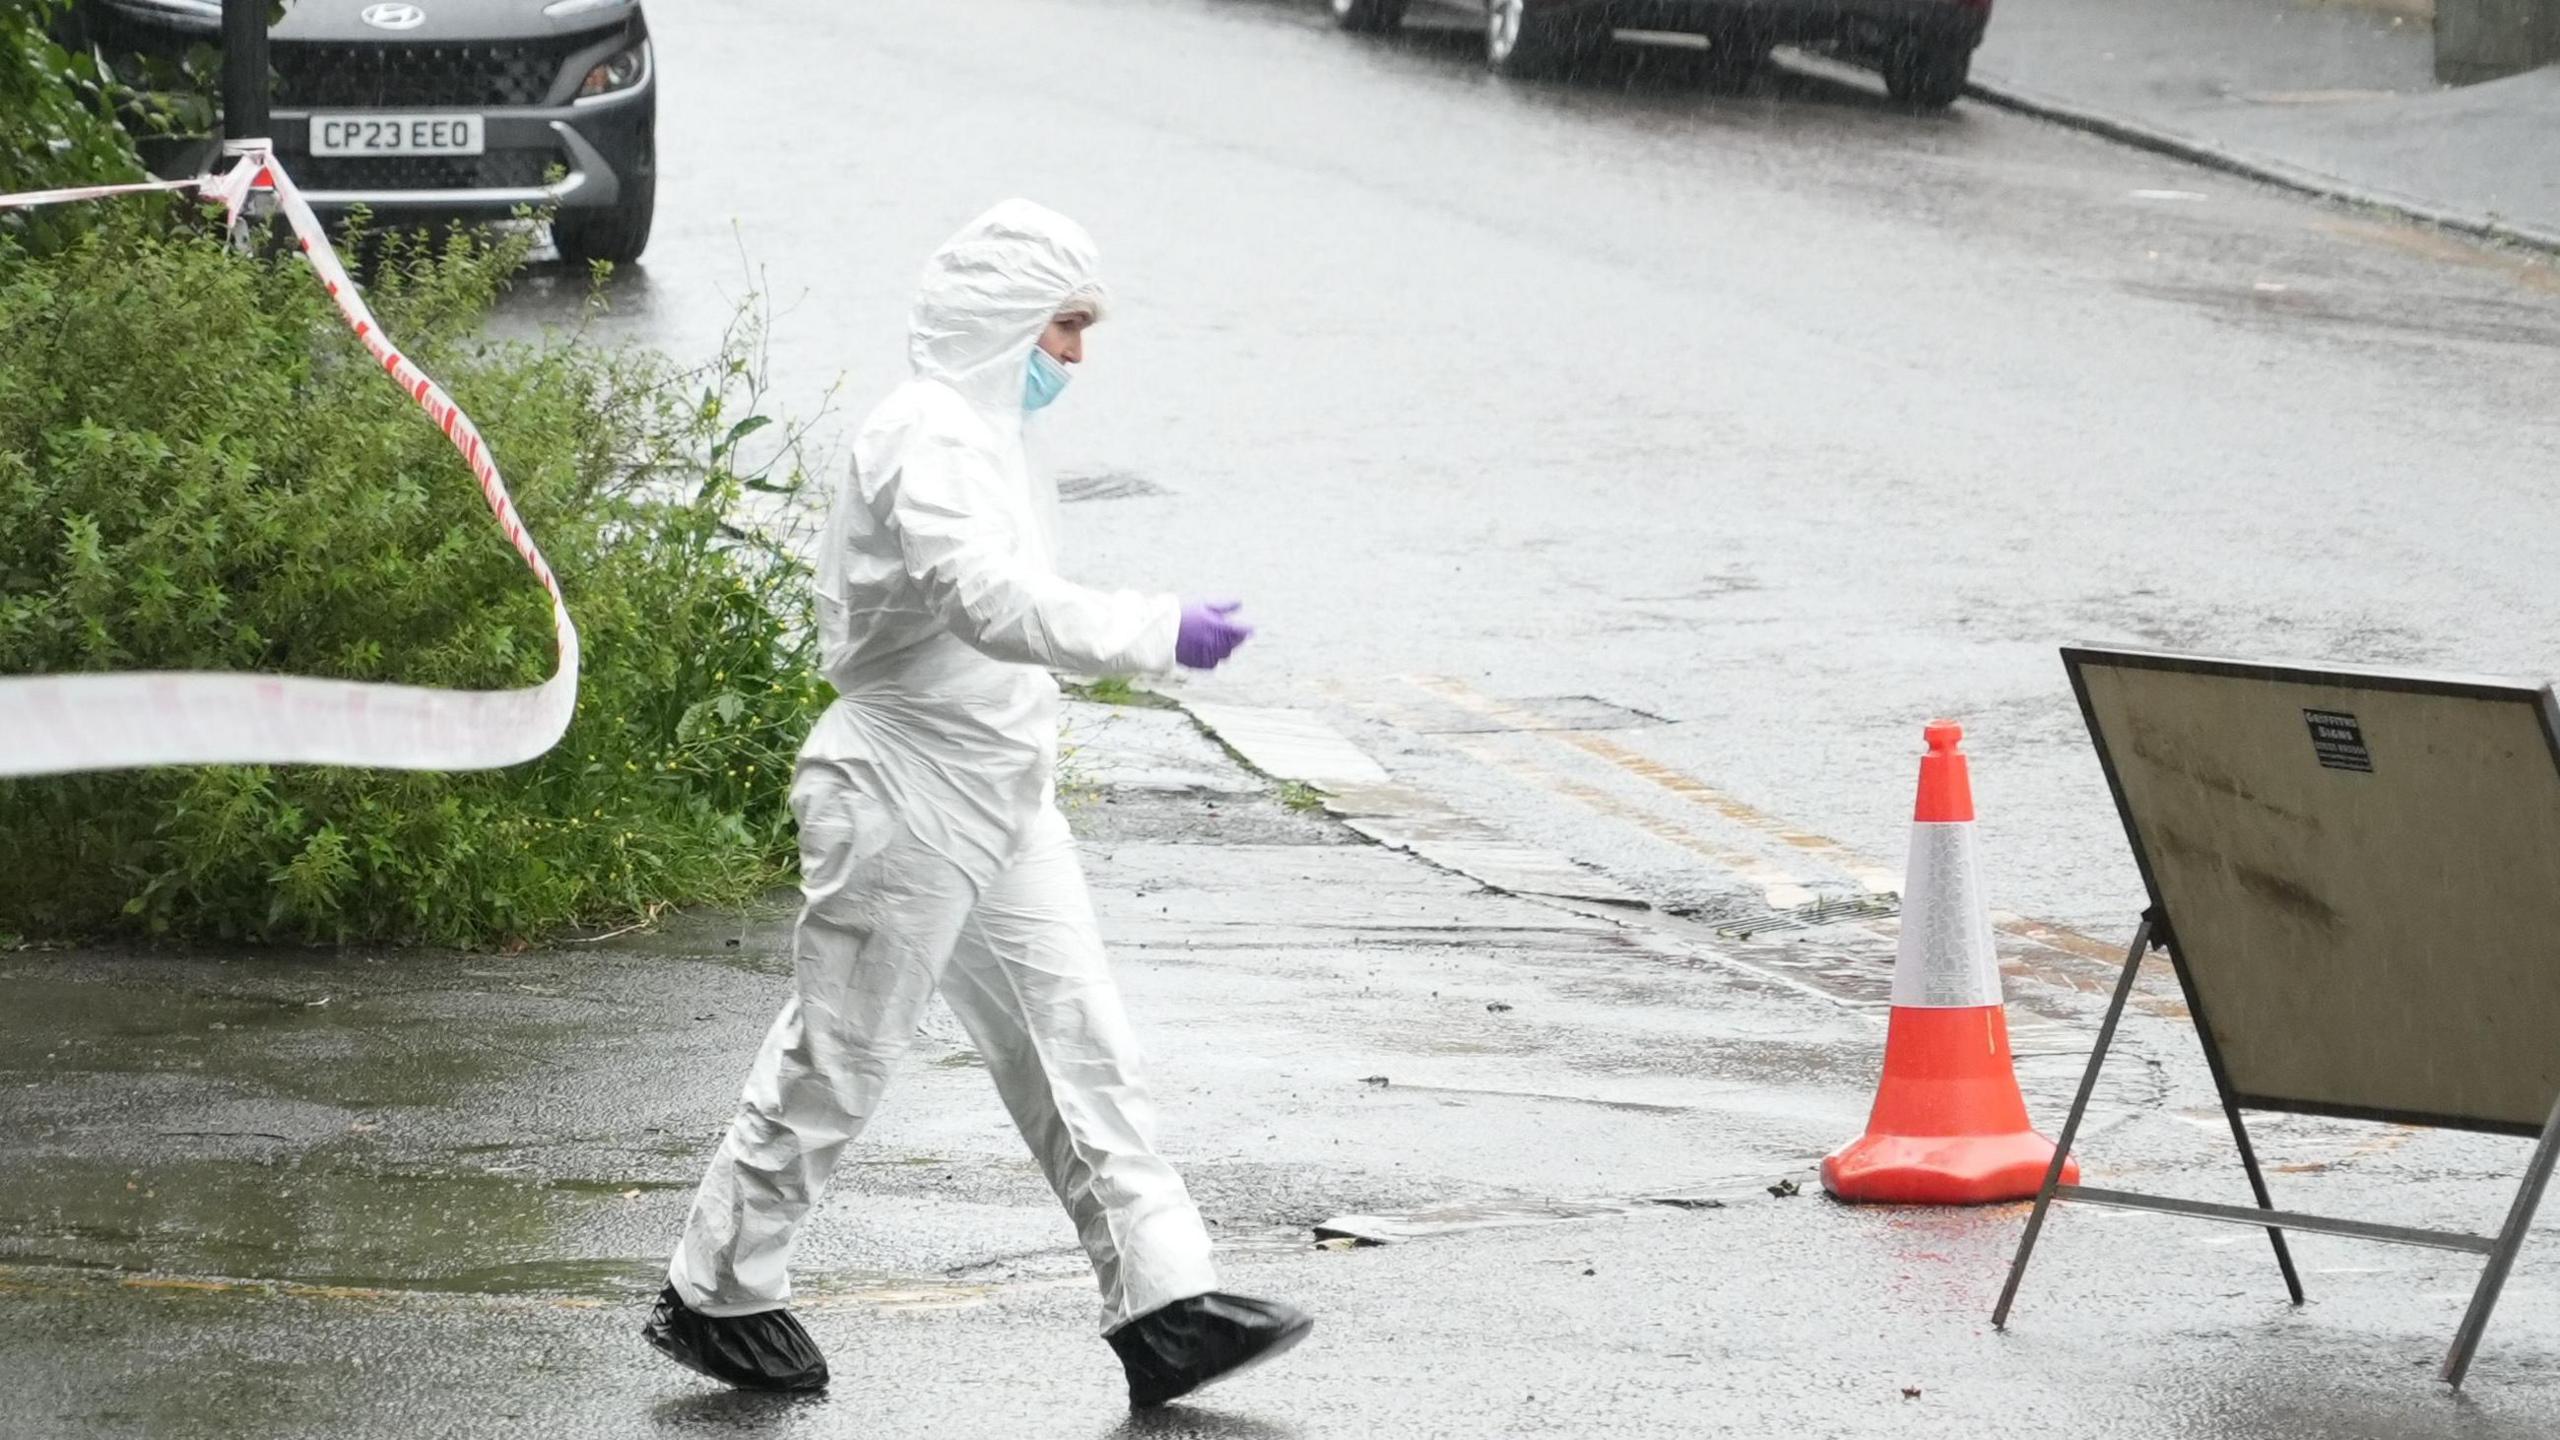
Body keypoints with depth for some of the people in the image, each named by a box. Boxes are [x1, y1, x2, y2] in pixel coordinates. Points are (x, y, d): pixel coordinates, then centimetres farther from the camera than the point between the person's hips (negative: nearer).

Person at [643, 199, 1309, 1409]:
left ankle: (1163, 1306, 2)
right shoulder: (927, 440, -19)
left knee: (1079, 1052, 4)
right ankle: (716, 1296, 16)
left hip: (997, 804, 10)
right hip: (910, 796, -10)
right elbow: (992, 603, -33)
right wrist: (1160, 636, -35)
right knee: (837, 1055, 2)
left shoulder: (981, 438, 13)